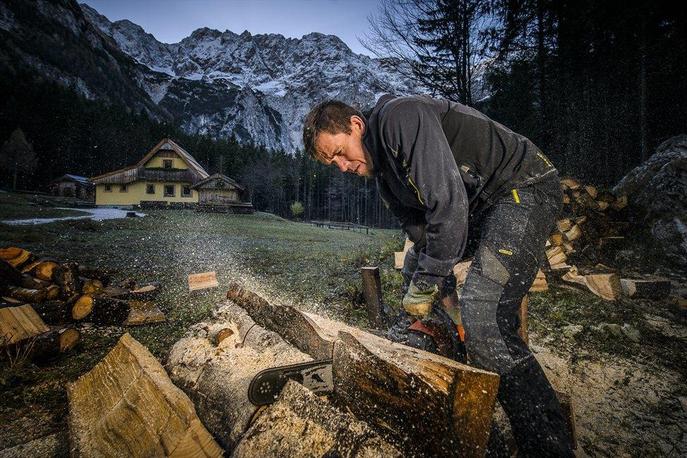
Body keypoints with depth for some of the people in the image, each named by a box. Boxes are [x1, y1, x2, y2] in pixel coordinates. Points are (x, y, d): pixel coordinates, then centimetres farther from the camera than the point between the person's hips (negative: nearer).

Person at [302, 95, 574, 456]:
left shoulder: (399, 117, -20)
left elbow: (447, 203, -29)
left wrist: (424, 290, -21)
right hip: (475, 205, 10)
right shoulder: (384, 175, 8)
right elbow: (420, 233, 6)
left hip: (525, 188, -10)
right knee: (415, 269, 19)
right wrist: (425, 305, 1)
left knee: (481, 322, -24)